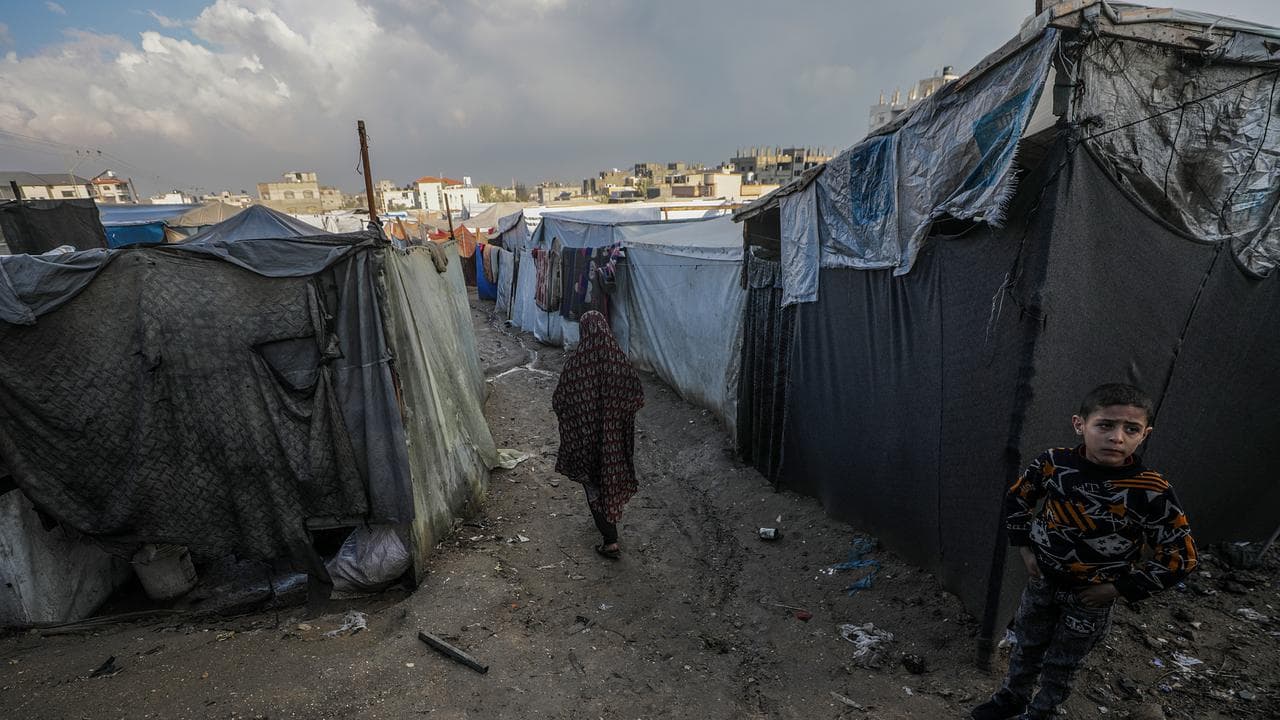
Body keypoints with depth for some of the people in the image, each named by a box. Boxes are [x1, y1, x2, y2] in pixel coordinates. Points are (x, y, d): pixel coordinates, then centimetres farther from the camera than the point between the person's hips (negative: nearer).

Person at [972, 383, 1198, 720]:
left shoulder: (1152, 493, -25)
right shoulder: (1054, 463, -18)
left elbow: (1180, 557, -14)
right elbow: (1017, 497, 2)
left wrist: (1118, 588, -13)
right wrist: (1024, 546, -2)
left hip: (1090, 598, -2)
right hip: (1042, 580, 2)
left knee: (1062, 665, 19)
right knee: (1026, 647, 23)